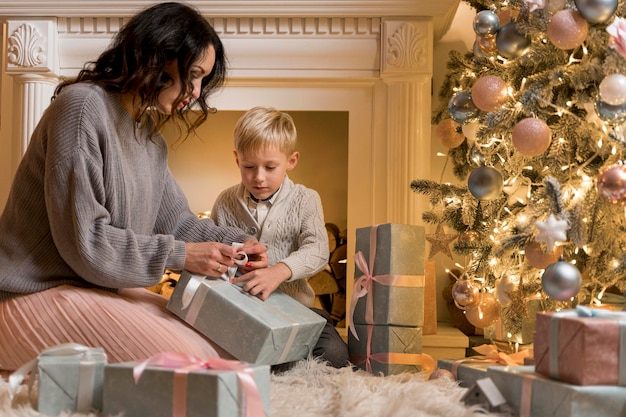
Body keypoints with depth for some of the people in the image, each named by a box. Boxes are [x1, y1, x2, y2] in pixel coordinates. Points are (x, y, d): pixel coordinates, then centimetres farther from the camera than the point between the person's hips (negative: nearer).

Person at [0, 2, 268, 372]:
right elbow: (84, 241, -20)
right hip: (38, 295, -9)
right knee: (184, 358, -23)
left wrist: (237, 242, -2)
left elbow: (176, 220, 15)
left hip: (105, 289, 9)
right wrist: (179, 255, -19)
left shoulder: (150, 136, 13)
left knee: (223, 348, -3)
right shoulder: (82, 106, -16)